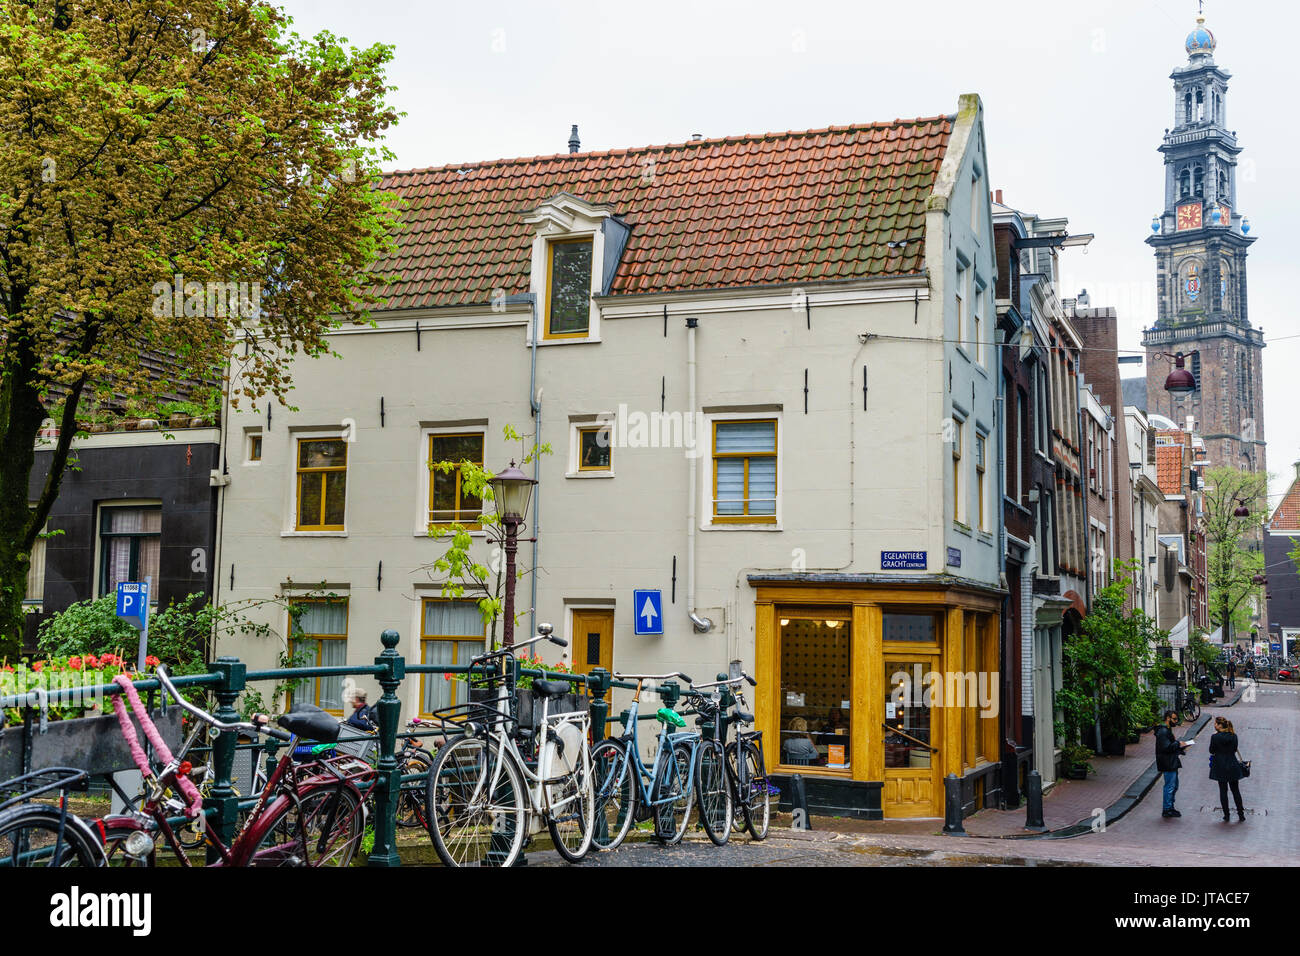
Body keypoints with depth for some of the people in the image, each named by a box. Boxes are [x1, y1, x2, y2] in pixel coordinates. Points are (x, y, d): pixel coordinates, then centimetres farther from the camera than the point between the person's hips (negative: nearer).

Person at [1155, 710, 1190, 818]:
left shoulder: (1167, 730, 17)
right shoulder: (1163, 731, -17)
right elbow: (1166, 747, -25)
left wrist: (1180, 749, 9)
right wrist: (1178, 743, -15)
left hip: (1172, 763, 11)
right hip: (1168, 764, -11)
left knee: (1174, 786, 16)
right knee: (1170, 787, -6)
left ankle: (1170, 807, 25)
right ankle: (1167, 810, 0)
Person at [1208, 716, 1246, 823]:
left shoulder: (1215, 737, -16)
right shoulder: (1233, 736, -3)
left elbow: (1211, 751, -5)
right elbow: (1235, 749, 8)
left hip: (1220, 767, -3)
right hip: (1233, 766, 3)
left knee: (1223, 790, 6)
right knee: (1235, 790, 14)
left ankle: (1226, 816, 8)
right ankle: (1241, 815, 17)